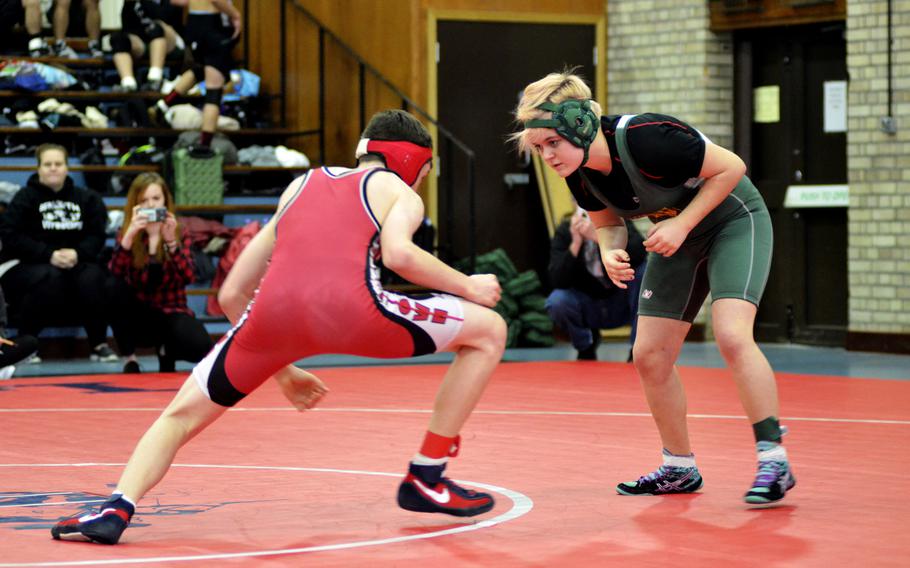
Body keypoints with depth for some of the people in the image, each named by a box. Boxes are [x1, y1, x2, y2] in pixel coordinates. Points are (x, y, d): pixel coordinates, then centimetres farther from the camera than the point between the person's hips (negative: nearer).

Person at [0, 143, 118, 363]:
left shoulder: (86, 198, 11)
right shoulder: (25, 197, 1)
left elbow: (96, 236, 3)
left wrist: (77, 254, -19)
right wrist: (49, 255, -21)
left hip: (76, 263, 3)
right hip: (26, 265, -3)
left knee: (92, 277, -30)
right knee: (50, 277, -36)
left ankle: (100, 344, -16)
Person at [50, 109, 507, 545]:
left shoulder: (301, 186, 37)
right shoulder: (400, 193, 23)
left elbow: (232, 294, 36)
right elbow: (398, 253, -3)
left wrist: (282, 371, 44)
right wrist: (466, 285, 13)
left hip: (275, 309, 4)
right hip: (349, 306, -3)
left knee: (182, 414, 22)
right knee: (489, 330, 18)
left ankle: (117, 508, -3)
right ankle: (426, 479, 20)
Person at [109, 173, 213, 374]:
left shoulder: (179, 235, -4)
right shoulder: (129, 236, -3)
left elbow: (188, 277, -20)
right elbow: (114, 274, -21)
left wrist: (171, 242, -34)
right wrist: (128, 237, -36)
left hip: (171, 313, 0)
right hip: (138, 318, 0)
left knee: (200, 347, -30)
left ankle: (166, 350, 8)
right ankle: (130, 359, -13)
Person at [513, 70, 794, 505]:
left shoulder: (647, 139, -34)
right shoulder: (579, 174, -13)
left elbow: (730, 166, -24)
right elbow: (608, 223, 5)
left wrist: (682, 224, -27)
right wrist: (610, 252, -17)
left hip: (735, 220, -7)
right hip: (678, 239, 7)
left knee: (731, 335, -26)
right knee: (649, 355, 3)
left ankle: (774, 462, -19)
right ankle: (679, 469, 18)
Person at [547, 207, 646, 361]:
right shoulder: (564, 231, -14)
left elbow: (638, 253, -36)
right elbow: (557, 282, -23)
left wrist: (598, 236, -44)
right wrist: (575, 243, -34)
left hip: (622, 304, -1)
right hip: (587, 307, 1)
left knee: (644, 270, -27)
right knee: (556, 301, -29)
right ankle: (585, 346, 4)